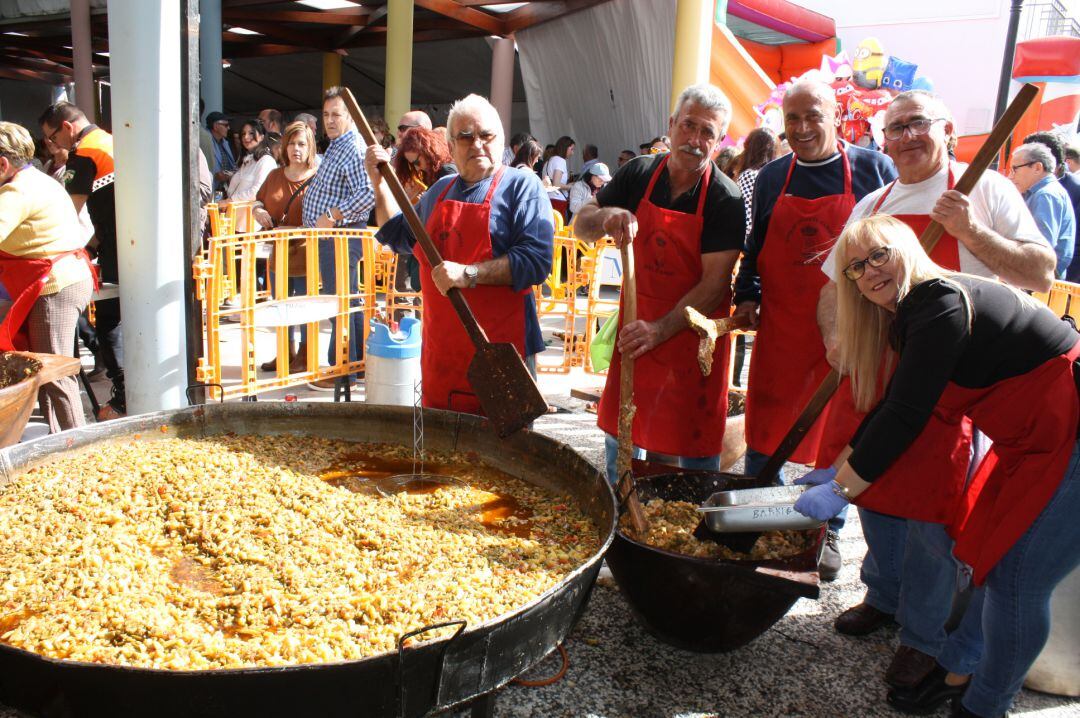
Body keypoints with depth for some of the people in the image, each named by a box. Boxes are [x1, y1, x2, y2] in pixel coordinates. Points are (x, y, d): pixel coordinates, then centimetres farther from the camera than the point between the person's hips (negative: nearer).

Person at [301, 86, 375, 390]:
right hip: (329, 237, 11)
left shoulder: (355, 150, -15)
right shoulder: (335, 148, 17)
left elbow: (368, 193, -29)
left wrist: (332, 216, -24)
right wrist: (315, 225, 19)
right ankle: (360, 362, 26)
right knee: (349, 303, 16)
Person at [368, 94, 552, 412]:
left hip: (501, 348, -6)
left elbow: (536, 260, -17)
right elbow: (401, 236, 33)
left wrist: (469, 274, -23)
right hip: (440, 349, 6)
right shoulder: (440, 190, 17)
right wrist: (379, 183, 20)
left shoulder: (521, 185, -4)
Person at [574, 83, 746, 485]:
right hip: (636, 325, 4)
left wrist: (660, 330, -30)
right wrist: (607, 216, -20)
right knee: (621, 434, 15)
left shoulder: (725, 200, -13)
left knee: (694, 451, 3)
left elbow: (715, 282, -18)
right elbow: (580, 227, 3)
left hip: (692, 332, -4)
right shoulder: (639, 174, 0)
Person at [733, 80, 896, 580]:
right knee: (764, 432, 7)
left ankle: (828, 533, 26)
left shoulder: (874, 169, 0)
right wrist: (746, 294, 6)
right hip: (781, 328, 2)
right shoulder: (772, 177, 9)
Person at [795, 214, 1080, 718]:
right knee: (997, 562, 16)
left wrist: (841, 490, -17)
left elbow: (906, 415, -25)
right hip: (1038, 440, 9)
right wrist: (841, 468, 18)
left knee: (1015, 580, -3)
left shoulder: (941, 304, -22)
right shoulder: (914, 313, 9)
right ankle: (957, 672, 31)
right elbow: (893, 407, 15)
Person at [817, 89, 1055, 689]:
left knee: (932, 506, 0)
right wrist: (835, 336, -4)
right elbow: (834, 284, 16)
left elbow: (1040, 274, -7)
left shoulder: (984, 191, -2)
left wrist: (970, 230, -19)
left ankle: (923, 635, 18)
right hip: (872, 370, 5)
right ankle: (883, 596, 37)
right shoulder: (872, 206, 13)